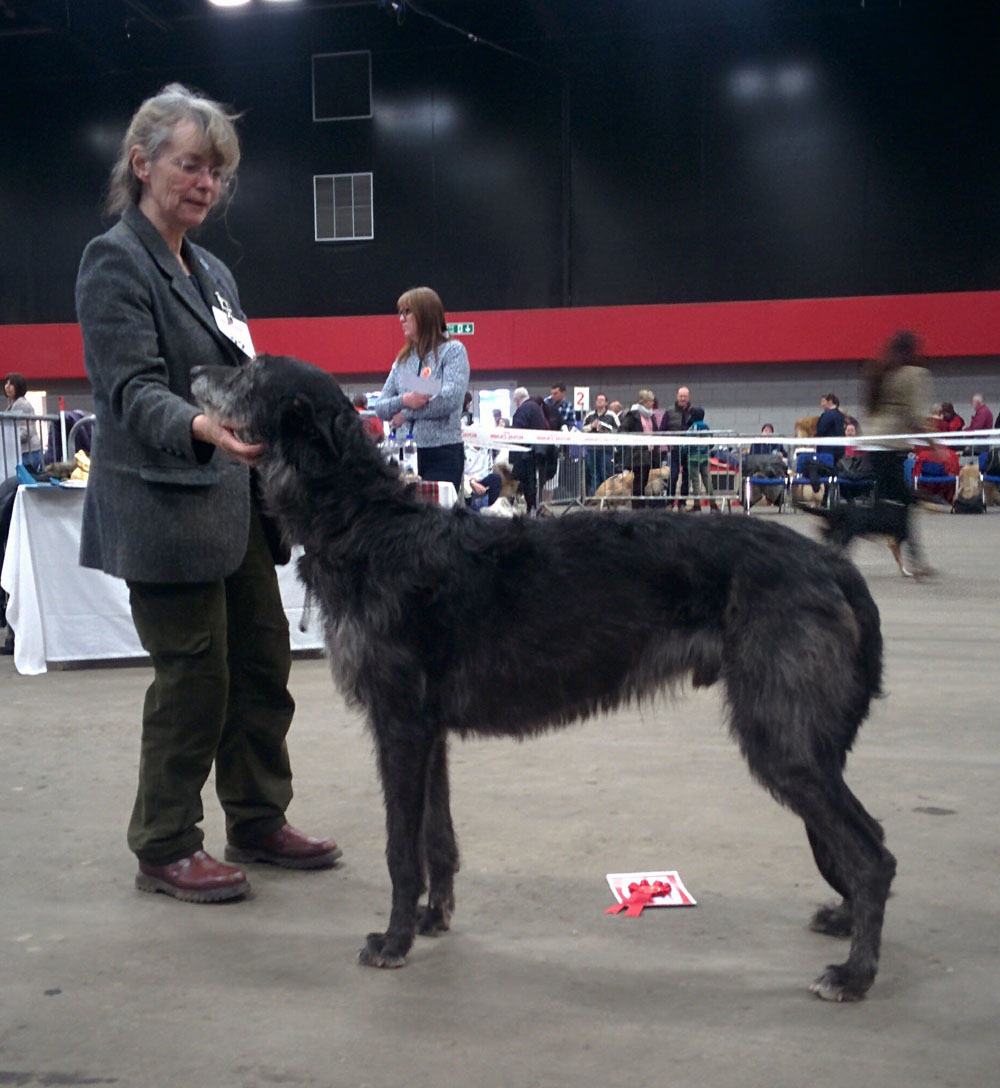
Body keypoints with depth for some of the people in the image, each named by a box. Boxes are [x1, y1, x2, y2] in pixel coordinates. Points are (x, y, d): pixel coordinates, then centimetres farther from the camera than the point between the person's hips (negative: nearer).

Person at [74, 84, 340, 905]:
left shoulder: (211, 272, 16)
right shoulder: (115, 262, -8)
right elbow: (133, 390, -20)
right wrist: (203, 429, -38)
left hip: (235, 504, 8)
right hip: (165, 509, -8)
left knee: (263, 665, 11)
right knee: (193, 680, -2)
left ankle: (259, 823, 26)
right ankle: (165, 850, 13)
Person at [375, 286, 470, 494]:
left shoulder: (452, 350, -1)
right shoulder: (403, 359, 15)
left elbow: (450, 399, -16)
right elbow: (380, 408, 9)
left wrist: (406, 413, -7)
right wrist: (404, 401, -13)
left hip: (442, 454, -5)